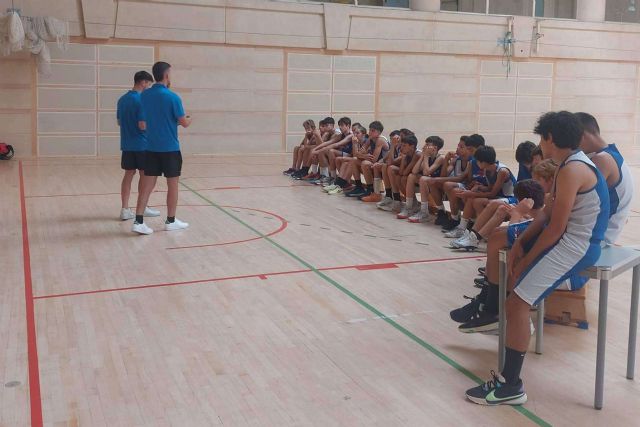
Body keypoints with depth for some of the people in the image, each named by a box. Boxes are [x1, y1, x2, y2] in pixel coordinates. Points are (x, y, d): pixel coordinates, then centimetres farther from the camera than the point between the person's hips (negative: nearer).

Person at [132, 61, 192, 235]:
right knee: (172, 185, 8)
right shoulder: (172, 97, -14)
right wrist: (190, 119, 13)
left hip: (151, 148, 5)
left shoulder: (145, 95, 4)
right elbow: (184, 123, -7)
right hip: (170, 149, -5)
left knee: (147, 185, 4)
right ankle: (171, 221, 17)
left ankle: (138, 221, -2)